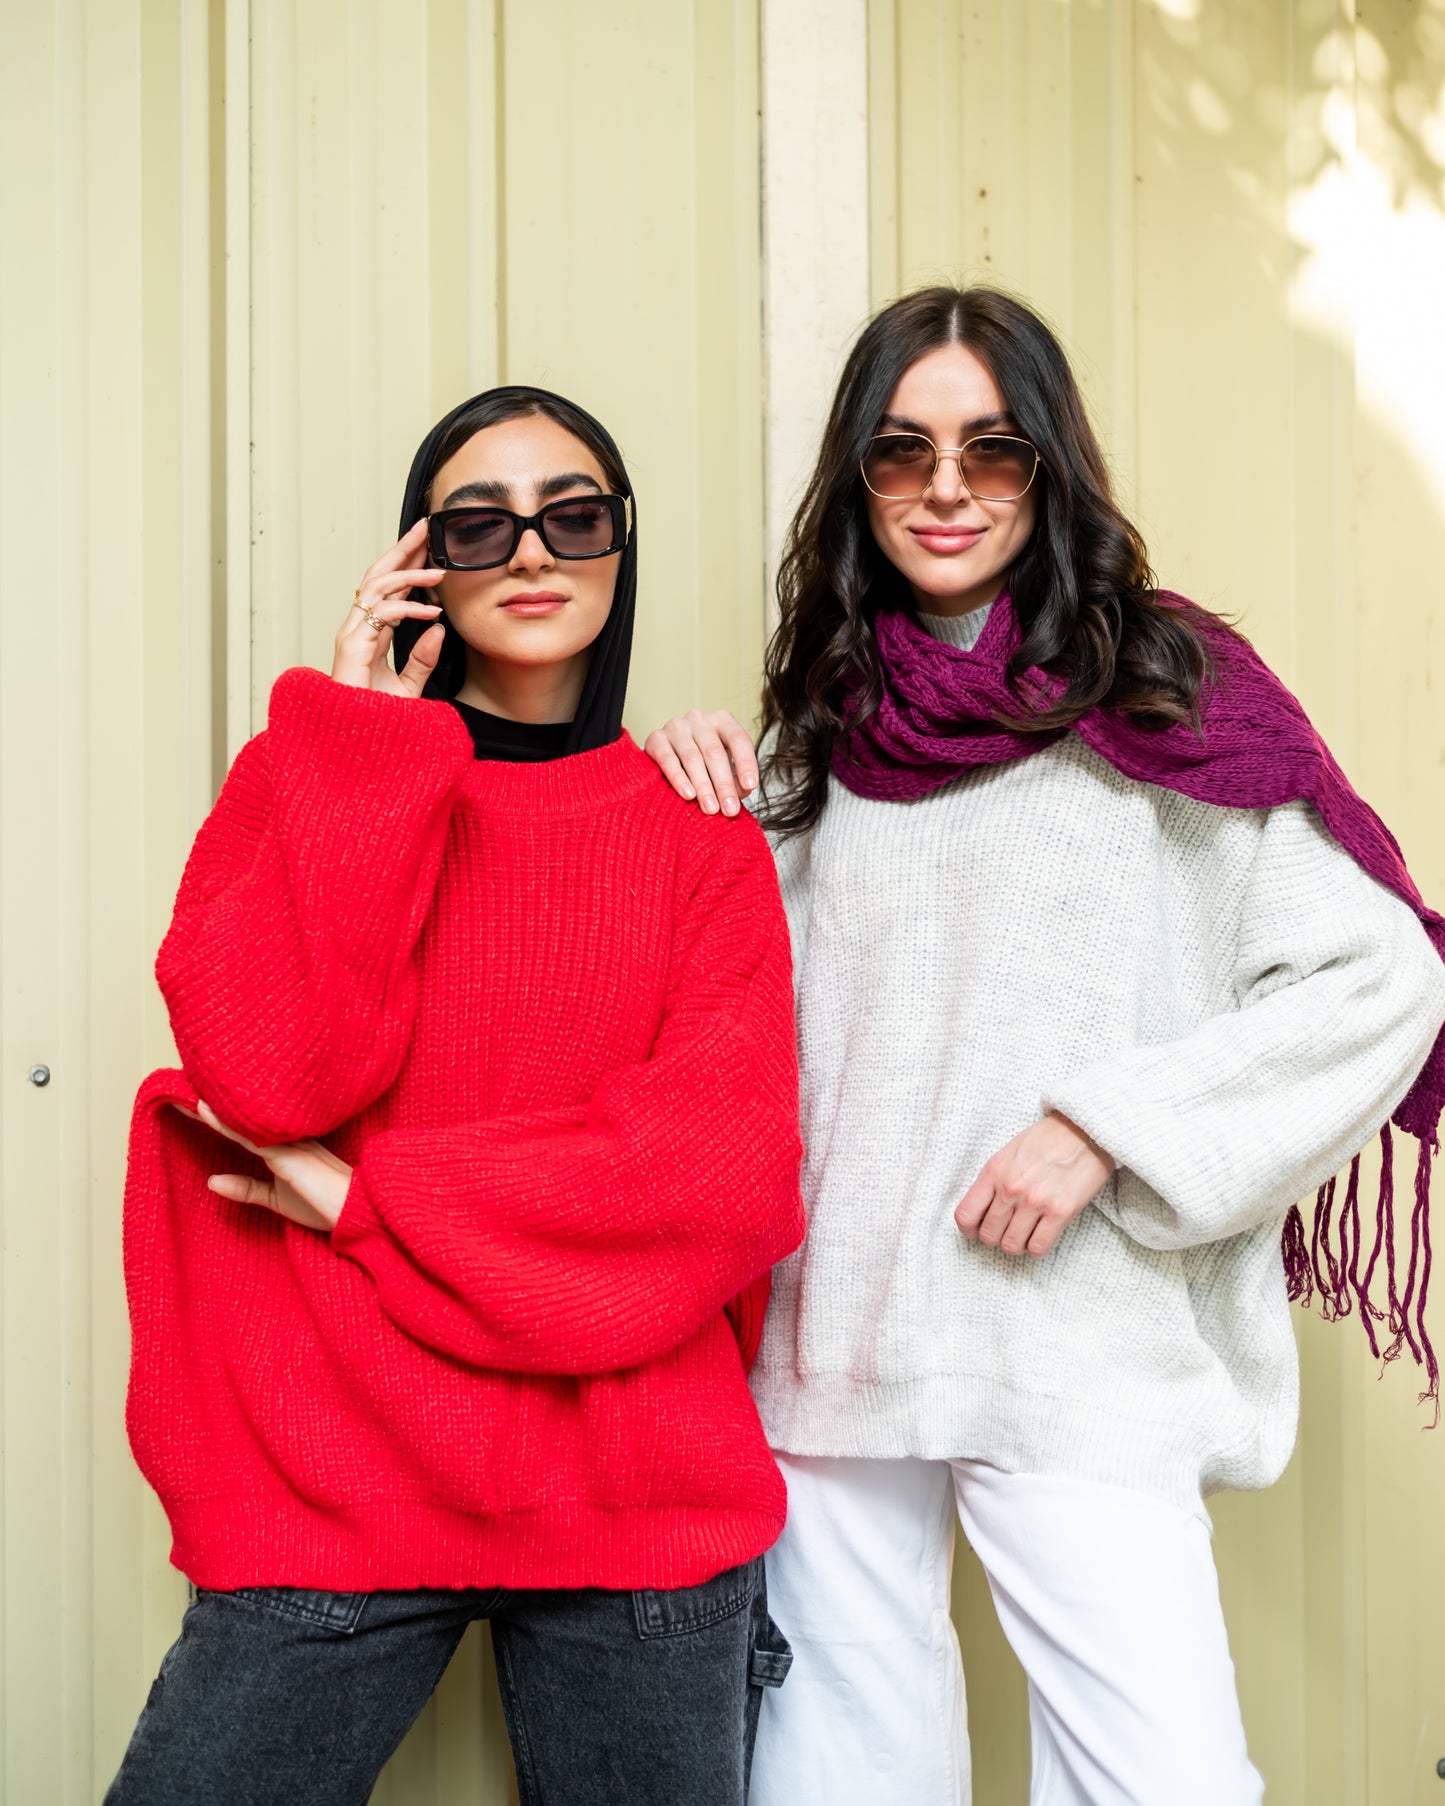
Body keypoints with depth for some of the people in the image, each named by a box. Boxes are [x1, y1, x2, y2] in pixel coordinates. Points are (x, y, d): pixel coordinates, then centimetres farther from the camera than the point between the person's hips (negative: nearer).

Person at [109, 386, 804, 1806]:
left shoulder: (700, 834, 4)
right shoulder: (301, 780, 4)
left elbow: (730, 1176, -8)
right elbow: (266, 1076, -13)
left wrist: (368, 1202, -11)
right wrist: (363, 750, -11)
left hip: (642, 1512, 1)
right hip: (327, 1486, 0)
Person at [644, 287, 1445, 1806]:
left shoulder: (1162, 689, -2)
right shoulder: (821, 719, 12)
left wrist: (1103, 1125, -13)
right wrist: (695, 821, 3)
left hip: (1080, 1349, -4)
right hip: (830, 1336, 4)